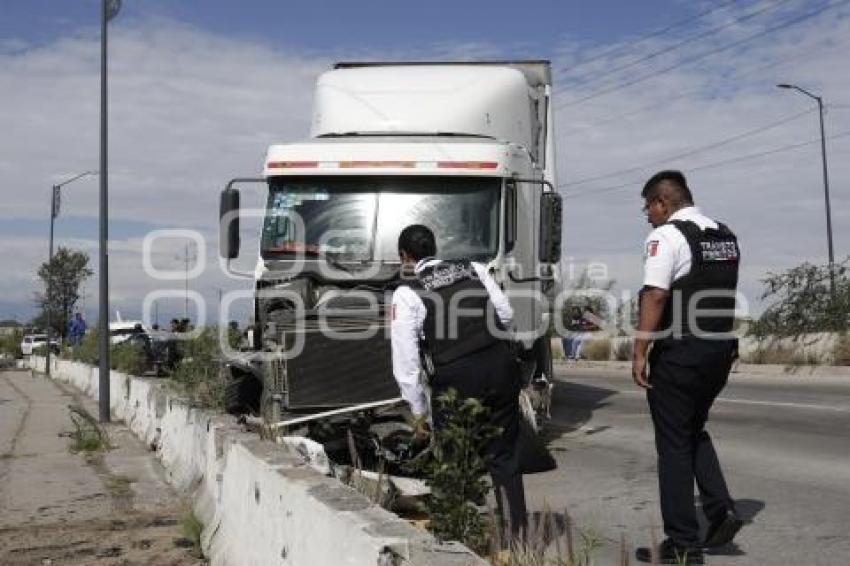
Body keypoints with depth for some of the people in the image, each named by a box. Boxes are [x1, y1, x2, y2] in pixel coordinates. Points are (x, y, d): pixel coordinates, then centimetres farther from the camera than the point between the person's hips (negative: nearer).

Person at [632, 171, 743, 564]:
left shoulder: (667, 236, -12)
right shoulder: (726, 236, 13)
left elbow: (655, 296, -20)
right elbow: (724, 295, 17)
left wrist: (640, 353, -17)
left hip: (679, 354, -8)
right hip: (721, 350, 8)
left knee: (674, 445, 2)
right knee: (695, 431, 25)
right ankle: (720, 510, 10)